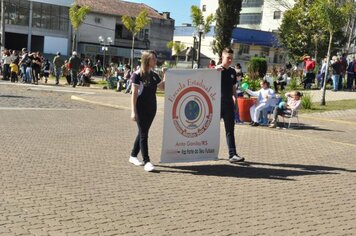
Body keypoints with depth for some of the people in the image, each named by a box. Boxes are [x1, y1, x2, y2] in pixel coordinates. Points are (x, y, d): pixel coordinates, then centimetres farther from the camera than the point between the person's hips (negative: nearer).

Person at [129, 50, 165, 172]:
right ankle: (146, 161, -5)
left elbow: (162, 87, 16)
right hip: (141, 108, -7)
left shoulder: (154, 75, 8)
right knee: (143, 134, -6)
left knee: (143, 133, 14)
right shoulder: (137, 75, -10)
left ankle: (133, 156, 27)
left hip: (151, 108, 7)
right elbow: (134, 94, -12)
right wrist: (133, 111, -17)